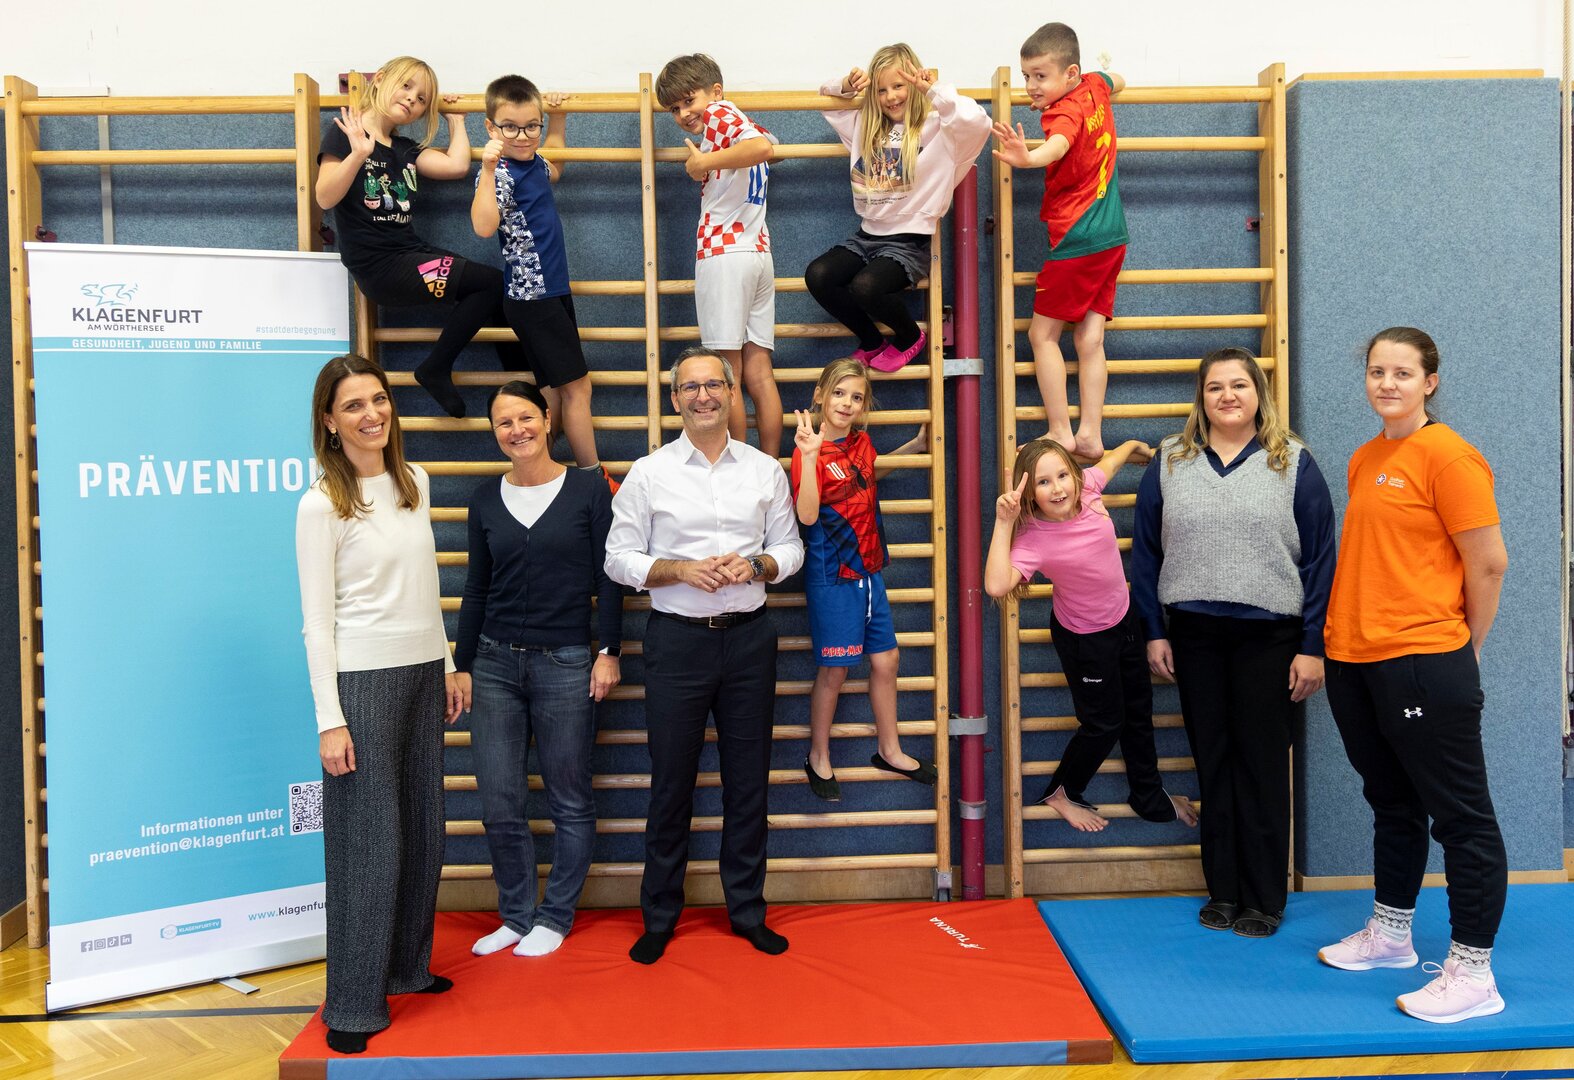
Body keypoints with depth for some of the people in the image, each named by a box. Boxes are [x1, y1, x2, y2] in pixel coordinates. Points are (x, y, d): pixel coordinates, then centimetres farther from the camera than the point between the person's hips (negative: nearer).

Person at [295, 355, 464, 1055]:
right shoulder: (322, 504, -10)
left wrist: (447, 668, 15)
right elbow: (317, 621, -11)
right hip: (362, 679, -7)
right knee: (367, 837, -1)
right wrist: (330, 720, -14)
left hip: (423, 672, 7)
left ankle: (406, 966, 30)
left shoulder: (414, 484, 8)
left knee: (422, 827, 13)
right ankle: (354, 1005, 13)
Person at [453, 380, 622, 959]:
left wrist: (610, 651, -6)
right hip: (495, 663, 3)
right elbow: (476, 588, 11)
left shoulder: (588, 488, -2)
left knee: (571, 803, 6)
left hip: (566, 665, -3)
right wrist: (461, 664, 10)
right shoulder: (486, 497, 7)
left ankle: (554, 917, 23)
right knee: (499, 806, 4)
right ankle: (516, 915, 23)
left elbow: (608, 578, -1)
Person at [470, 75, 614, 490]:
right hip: (532, 295, -10)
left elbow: (553, 169, 35)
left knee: (560, 390, 13)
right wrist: (488, 168, -42)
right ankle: (593, 475, 5)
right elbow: (483, 225, -33)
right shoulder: (499, 173, -17)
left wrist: (558, 117, 27)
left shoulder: (532, 165, 10)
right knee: (576, 385, -4)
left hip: (552, 290, 10)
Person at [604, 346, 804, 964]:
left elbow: (790, 548, 11)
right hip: (677, 638, -2)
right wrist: (681, 570, -15)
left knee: (748, 779, 9)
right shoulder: (648, 473, 1)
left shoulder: (766, 470, 8)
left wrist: (755, 565, -10)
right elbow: (619, 558, 0)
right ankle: (659, 917, 21)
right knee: (671, 782, 5)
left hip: (749, 636, 2)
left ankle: (748, 911, 24)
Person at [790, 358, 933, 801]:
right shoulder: (810, 451, -16)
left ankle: (890, 750, 30)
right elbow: (807, 515, -28)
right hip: (833, 574, -7)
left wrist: (916, 444, 21)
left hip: (868, 566, 7)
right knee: (834, 669, 3)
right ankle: (818, 758, 22)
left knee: (884, 660, 13)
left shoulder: (859, 440, 5)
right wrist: (809, 455, -36)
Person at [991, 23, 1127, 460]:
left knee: (1042, 334, 1)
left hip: (1076, 241, -8)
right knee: (1090, 338, 6)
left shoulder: (1064, 113, -19)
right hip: (1112, 236, 8)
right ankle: (1090, 435, 5)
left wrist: (1028, 158, -62)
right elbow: (1118, 81, 33)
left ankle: (1060, 433, 0)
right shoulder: (1095, 86, 7)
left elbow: (1058, 145, -45)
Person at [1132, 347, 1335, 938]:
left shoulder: (1293, 462, 1)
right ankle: (1222, 890, 23)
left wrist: (1312, 646, -6)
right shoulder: (1170, 462, 6)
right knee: (1212, 763, 10)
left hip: (1269, 636, -2)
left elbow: (1319, 558, -1)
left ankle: (1264, 900, 18)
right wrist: (1153, 633, 3)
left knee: (1263, 766, 5)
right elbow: (1145, 551, 8)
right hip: (1193, 635, 2)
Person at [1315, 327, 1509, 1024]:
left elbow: (1488, 563, -12)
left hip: (1422, 663, -8)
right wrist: (1356, 628, 14)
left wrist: (1462, 649, -2)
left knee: (1459, 814, 2)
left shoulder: (1447, 456, -11)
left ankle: (1472, 972, 12)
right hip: (1353, 661, 8)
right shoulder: (1364, 460, 12)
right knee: (1391, 804, 20)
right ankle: (1390, 934, 35)